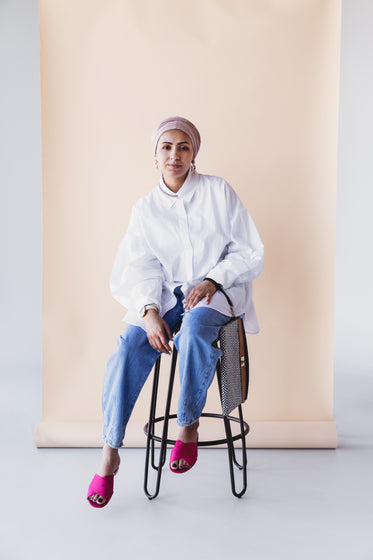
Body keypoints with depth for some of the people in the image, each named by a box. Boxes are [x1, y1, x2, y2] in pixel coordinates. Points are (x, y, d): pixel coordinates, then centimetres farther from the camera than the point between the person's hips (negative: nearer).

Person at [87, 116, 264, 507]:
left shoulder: (218, 191, 1)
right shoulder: (145, 209, 8)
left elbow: (251, 252, 0)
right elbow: (141, 269, -1)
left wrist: (211, 281, -15)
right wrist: (150, 312, -20)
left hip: (216, 292, -2)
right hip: (166, 296, 2)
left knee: (194, 330, -36)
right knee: (130, 345, -25)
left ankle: (189, 426, -15)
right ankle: (110, 453, -17)